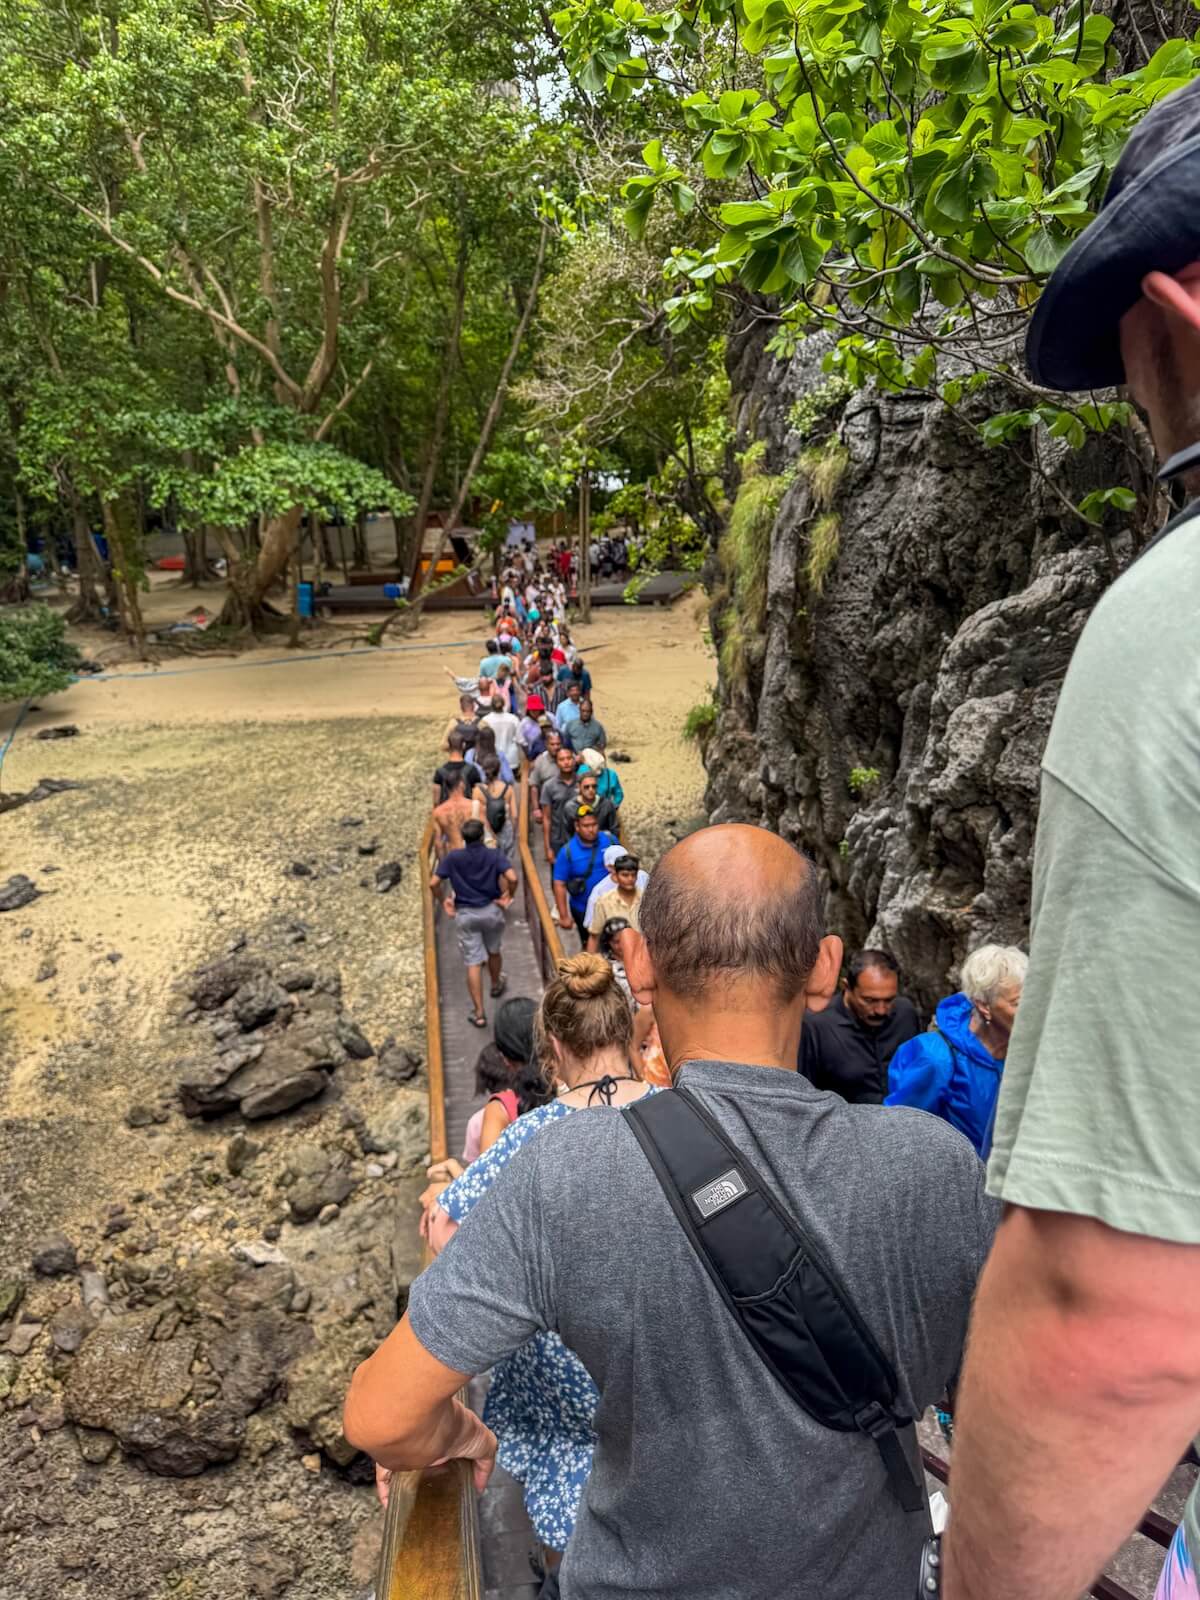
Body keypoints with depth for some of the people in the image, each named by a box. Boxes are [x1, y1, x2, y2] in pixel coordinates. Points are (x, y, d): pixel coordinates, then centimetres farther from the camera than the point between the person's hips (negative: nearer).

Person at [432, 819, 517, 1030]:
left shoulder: (453, 858, -5)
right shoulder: (495, 855, -8)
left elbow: (434, 883, -10)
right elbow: (512, 878, -22)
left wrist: (443, 902, 6)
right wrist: (508, 897, -5)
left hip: (465, 914, -1)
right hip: (491, 910, 1)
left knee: (473, 963, 2)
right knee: (493, 952, 26)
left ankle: (478, 1013, 2)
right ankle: (496, 985, 53)